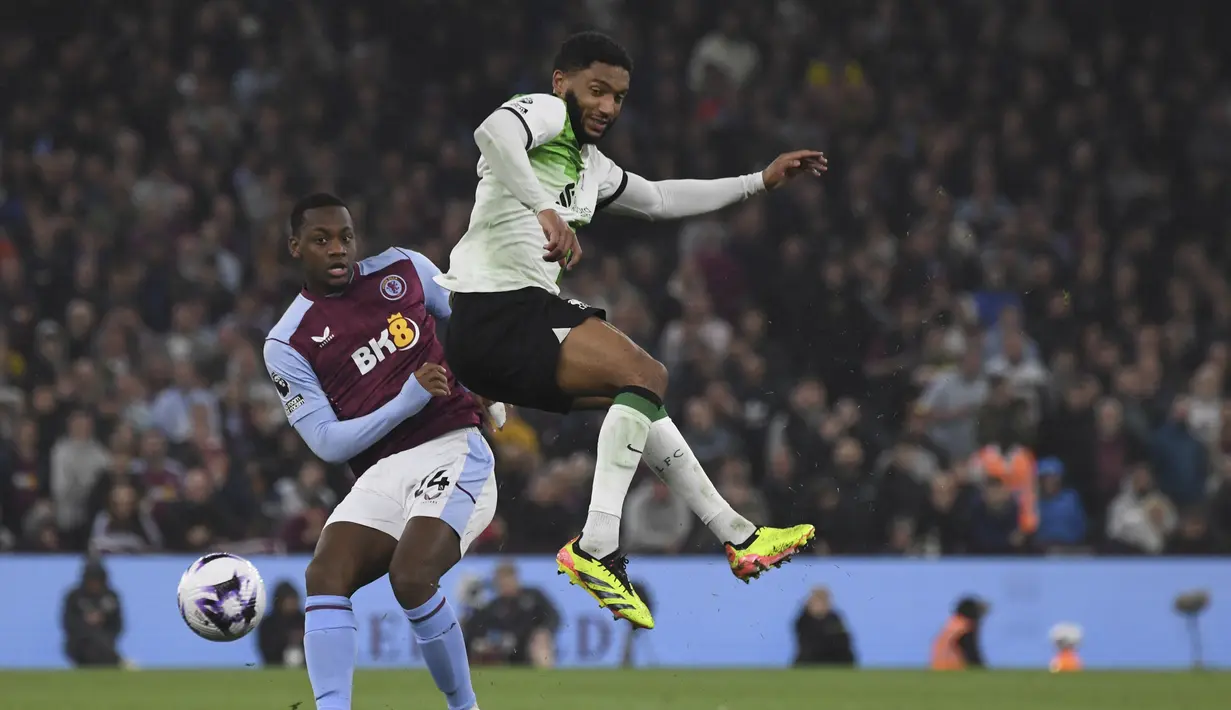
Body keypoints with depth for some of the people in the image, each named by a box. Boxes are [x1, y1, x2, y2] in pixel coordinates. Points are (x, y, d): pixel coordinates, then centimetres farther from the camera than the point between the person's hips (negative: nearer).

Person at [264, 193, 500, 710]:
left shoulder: (403, 270, 8)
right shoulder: (287, 344, 5)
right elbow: (328, 442, -2)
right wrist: (409, 399, -12)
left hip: (453, 451, -2)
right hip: (381, 474, 2)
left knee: (410, 576, -25)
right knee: (324, 575, -23)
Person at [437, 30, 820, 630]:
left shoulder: (591, 168, 23)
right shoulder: (544, 113, -6)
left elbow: (659, 200, 40)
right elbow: (492, 132, -30)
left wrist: (761, 181, 42)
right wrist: (546, 211, -42)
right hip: (495, 315, -10)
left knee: (640, 389, 18)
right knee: (643, 375, -18)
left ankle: (737, 536, 24)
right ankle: (595, 550, -27)